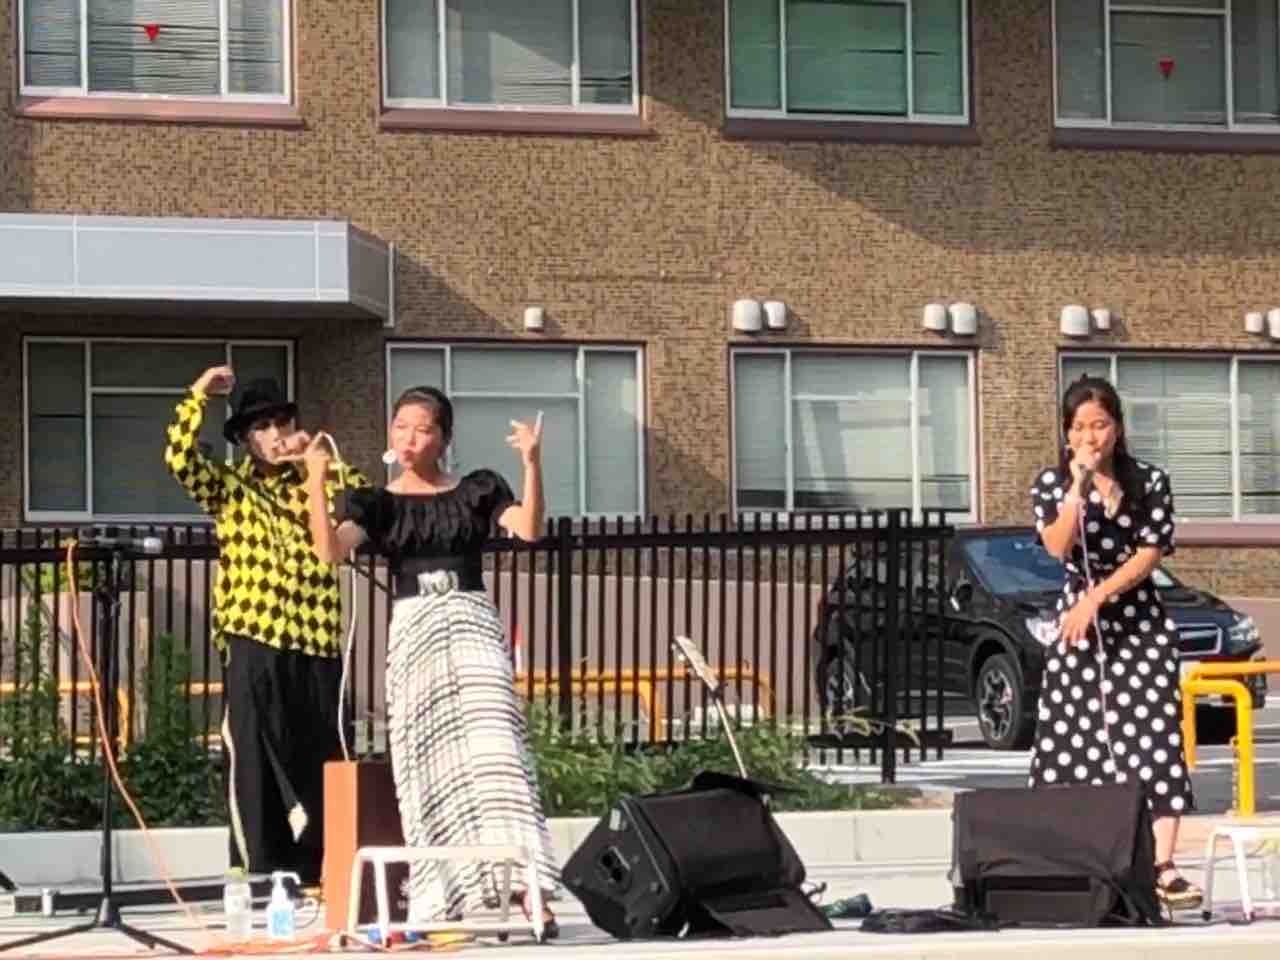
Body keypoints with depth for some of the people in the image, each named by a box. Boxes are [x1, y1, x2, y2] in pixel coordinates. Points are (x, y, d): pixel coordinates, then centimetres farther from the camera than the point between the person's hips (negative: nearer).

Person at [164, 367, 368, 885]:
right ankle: (258, 876, 3)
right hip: (254, 645, -3)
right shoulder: (229, 486, 7)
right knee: (253, 765, -3)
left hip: (316, 645, 3)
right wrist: (197, 395, -12)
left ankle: (314, 874, 17)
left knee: (319, 766, 7)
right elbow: (179, 458, -10)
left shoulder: (313, 484, 15)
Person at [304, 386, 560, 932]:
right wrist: (315, 481, -19)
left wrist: (532, 463, -20)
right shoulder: (378, 502, 10)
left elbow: (528, 529, -7)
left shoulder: (476, 490, 10)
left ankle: (525, 887, -22)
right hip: (412, 630, 1)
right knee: (430, 763, 1)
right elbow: (329, 550, -8)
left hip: (471, 621, -1)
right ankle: (446, 899, 5)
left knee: (492, 748, -15)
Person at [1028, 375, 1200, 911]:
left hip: (1141, 624, 0)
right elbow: (1058, 547, -13)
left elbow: (1149, 555, -6)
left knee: (1154, 741, -10)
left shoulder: (1151, 483, 2)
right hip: (1077, 625, 1)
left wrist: (1096, 597, -15)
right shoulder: (1051, 483, 2)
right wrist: (1079, 484, -19)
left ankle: (1162, 869, -14)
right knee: (1073, 743, -3)